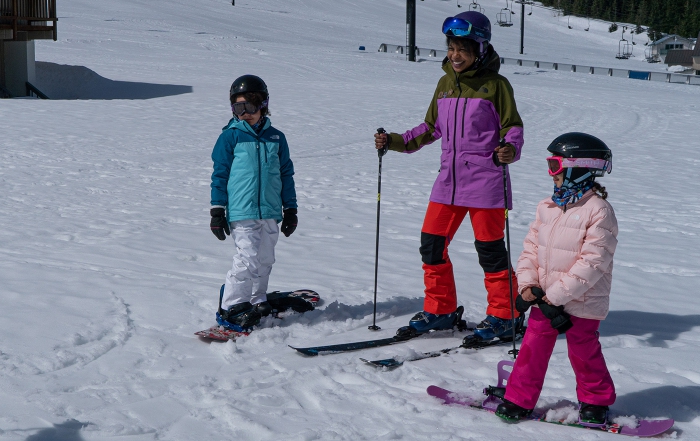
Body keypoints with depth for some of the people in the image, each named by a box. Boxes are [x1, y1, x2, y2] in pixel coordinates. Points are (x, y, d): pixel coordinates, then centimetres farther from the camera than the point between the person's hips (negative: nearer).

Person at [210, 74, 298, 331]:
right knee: (247, 259, -13)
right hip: (241, 212, -5)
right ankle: (229, 308, -2)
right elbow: (219, 175, 2)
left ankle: (256, 303, 26)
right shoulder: (231, 137, 0)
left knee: (265, 260, 10)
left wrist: (290, 209, 15)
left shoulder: (276, 138, 10)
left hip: (270, 212, 5)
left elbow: (286, 175, 17)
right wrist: (217, 211, -1)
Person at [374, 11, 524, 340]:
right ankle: (440, 310, 18)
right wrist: (395, 142, 11)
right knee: (432, 243, 4)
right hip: (450, 177, 6)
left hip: (485, 179, -6)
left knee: (489, 248, 1)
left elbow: (513, 126, -5)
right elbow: (432, 128, 19)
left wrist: (510, 150, -26)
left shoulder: (495, 85, -5)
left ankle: (503, 314, 15)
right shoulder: (446, 83, 11)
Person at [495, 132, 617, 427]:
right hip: (544, 297, 6)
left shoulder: (598, 211, -16)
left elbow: (592, 262, -20)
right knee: (533, 346, 7)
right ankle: (520, 399, 17)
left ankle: (596, 401, 28)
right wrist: (527, 285, -6)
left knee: (584, 352, 9)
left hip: (582, 303, -5)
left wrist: (557, 295, -21)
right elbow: (531, 247, 10)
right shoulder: (547, 207, 6)